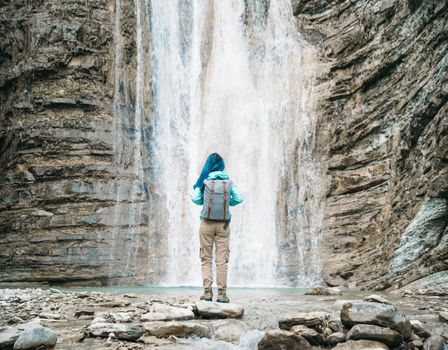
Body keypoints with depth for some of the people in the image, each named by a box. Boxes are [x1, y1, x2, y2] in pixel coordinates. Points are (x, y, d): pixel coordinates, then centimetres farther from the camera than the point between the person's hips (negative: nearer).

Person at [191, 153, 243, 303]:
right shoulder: (228, 180, 1)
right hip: (223, 224, 1)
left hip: (207, 223, -1)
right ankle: (222, 293, 1)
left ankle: (207, 291, 0)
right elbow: (238, 199, -3)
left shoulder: (204, 180, -3)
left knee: (206, 259, 8)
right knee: (222, 260, 4)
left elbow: (195, 198, -7)